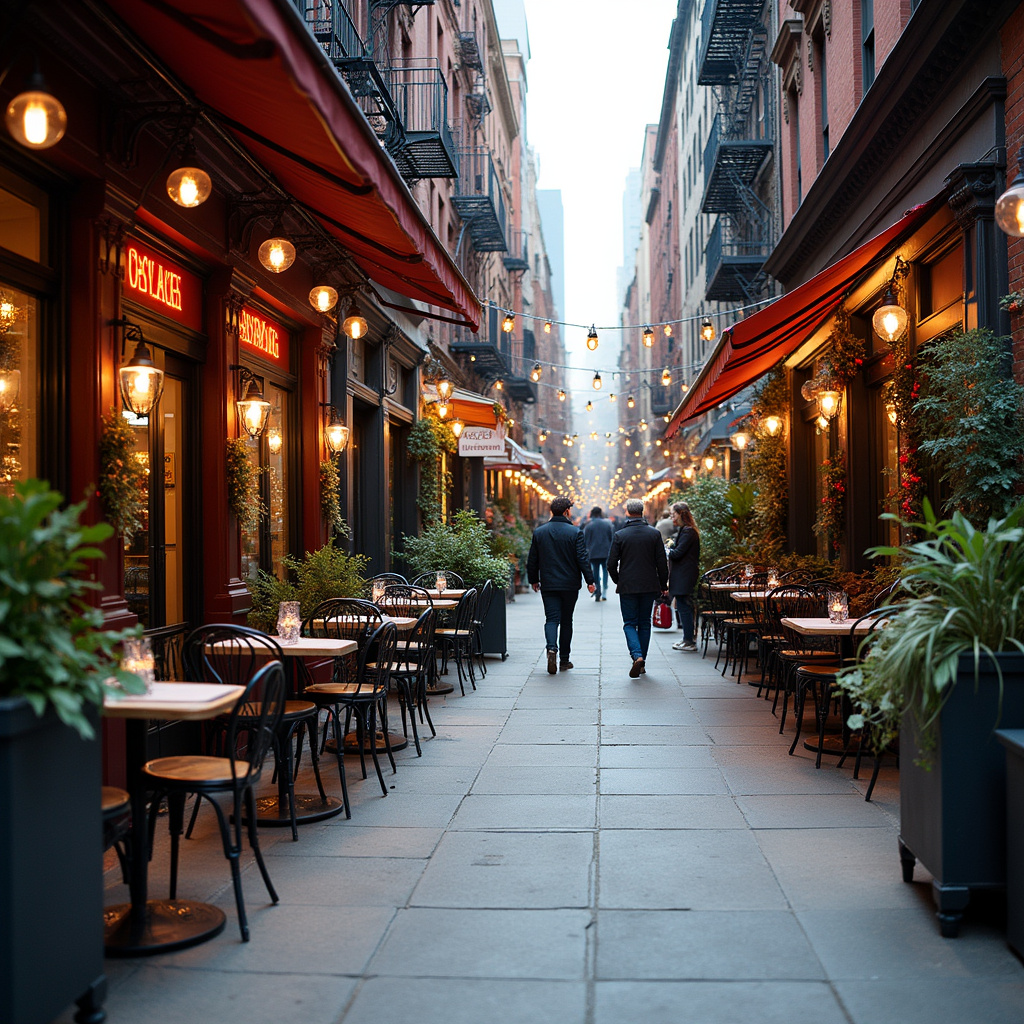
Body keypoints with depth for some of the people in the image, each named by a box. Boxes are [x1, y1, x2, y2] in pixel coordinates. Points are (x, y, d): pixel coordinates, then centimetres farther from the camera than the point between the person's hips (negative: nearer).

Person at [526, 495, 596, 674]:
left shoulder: (539, 532, 1)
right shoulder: (575, 532, -7)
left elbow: (532, 561, 6)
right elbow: (582, 559, -10)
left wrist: (534, 580, 18)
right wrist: (589, 581, -2)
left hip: (548, 585, 1)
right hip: (570, 584, -1)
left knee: (551, 619, 1)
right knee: (566, 621, 10)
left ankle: (552, 648, -25)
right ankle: (564, 659, 15)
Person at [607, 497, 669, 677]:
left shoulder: (619, 535, -6)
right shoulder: (654, 534, -1)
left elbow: (611, 563, -5)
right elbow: (662, 562, 0)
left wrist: (618, 581, 13)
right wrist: (663, 585, 11)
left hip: (627, 587, -2)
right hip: (649, 587, 2)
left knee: (630, 623, 5)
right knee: (644, 623, 13)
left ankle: (637, 656, -19)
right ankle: (642, 663, 15)